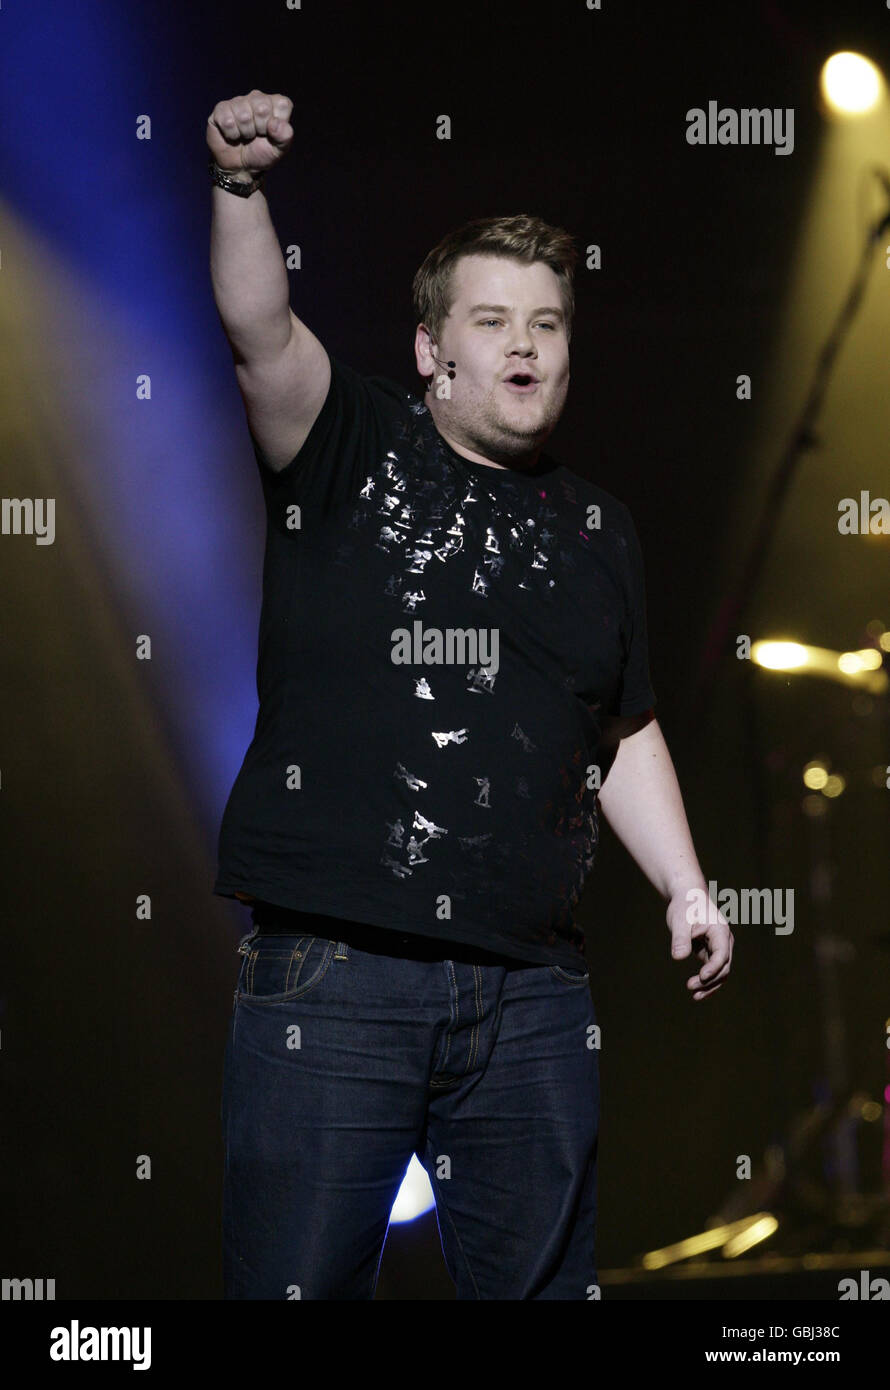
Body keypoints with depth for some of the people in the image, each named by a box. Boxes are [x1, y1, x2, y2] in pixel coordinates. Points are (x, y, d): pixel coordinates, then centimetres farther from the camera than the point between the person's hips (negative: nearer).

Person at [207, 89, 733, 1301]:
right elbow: (261, 332, -16)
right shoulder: (352, 450, 3)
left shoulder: (599, 529, 16)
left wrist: (686, 889, 15)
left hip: (532, 996, 4)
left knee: (540, 1279, 10)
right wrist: (240, 187, -33)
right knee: (298, 1279, -1)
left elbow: (625, 734, 24)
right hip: (329, 976, -4)